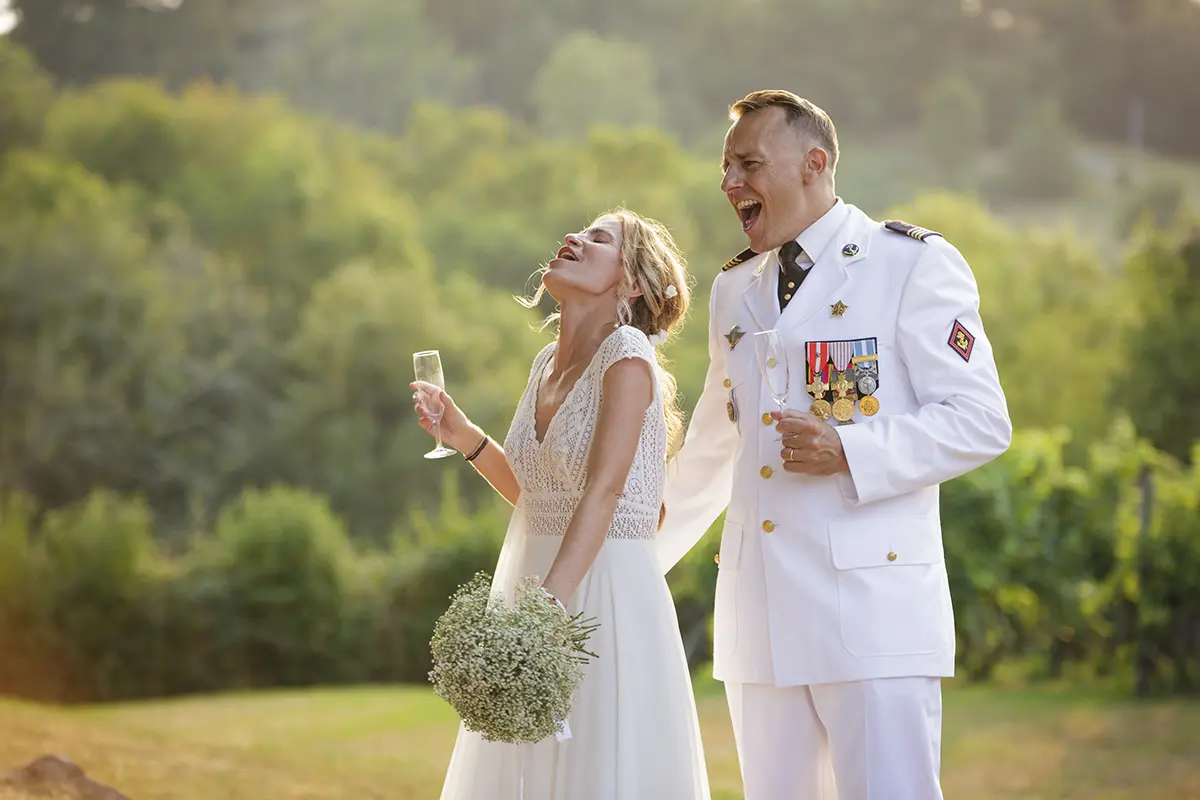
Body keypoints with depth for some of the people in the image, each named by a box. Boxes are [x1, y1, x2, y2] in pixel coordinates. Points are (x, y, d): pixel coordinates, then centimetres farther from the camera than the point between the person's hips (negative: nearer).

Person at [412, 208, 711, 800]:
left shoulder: (628, 354, -12)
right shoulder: (548, 363, 10)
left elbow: (603, 491, -24)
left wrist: (549, 604, -34)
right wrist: (462, 435, 7)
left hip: (604, 593, -7)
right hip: (530, 578, 8)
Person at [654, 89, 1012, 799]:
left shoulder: (915, 263, -1)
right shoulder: (735, 289, 19)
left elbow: (981, 422, -7)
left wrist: (849, 451, -19)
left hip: (871, 602, -6)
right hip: (758, 615, 6)